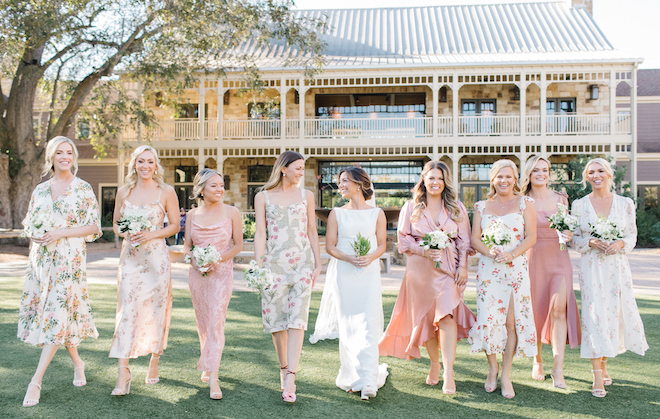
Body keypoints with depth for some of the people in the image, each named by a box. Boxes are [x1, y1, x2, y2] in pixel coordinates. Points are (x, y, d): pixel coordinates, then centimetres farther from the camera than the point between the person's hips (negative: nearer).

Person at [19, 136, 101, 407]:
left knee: (58, 314, -9)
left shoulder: (83, 189, -1)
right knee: (45, 311, 8)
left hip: (69, 259, -5)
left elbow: (94, 227, -5)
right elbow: (29, 224, 18)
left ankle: (36, 381, -4)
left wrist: (61, 233, -14)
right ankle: (77, 362, 27)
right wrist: (35, 234, -4)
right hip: (42, 258, 5)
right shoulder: (40, 190, 12)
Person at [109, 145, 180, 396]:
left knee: (155, 310, 4)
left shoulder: (166, 192, 1)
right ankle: (122, 375, -4)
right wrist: (125, 233, -6)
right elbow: (115, 223, 16)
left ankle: (154, 364, 24)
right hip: (130, 257, 2)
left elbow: (175, 225, 3)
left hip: (156, 257, -1)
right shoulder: (124, 191, 9)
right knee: (127, 310, -5)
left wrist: (151, 234, -12)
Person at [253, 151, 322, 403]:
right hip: (274, 262, 0)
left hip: (302, 262, 0)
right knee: (276, 317, 5)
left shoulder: (306, 196, 11)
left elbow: (312, 232, 12)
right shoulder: (263, 197, 7)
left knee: (297, 317, -10)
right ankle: (283, 368, 24)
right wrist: (259, 266, -6)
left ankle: (290, 377, -14)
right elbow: (260, 233, 2)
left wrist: (317, 263, 8)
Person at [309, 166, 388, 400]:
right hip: (343, 274, 1)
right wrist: (348, 258, -13)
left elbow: (382, 245, 6)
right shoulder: (337, 214, 7)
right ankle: (352, 378, 17)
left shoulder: (377, 214, 6)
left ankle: (367, 382, -5)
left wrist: (370, 257, -14)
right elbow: (330, 246, 4)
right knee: (347, 326, 4)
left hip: (369, 274, -1)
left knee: (368, 325, -8)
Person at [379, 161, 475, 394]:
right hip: (420, 269, 1)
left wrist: (463, 267, -1)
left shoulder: (456, 208, 9)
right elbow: (404, 241, 4)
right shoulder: (411, 208, 6)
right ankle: (435, 365, 27)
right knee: (426, 318, 7)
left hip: (448, 269, -1)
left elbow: (464, 241, 8)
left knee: (447, 315, -15)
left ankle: (448, 373, -14)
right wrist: (424, 251, -12)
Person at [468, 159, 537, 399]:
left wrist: (512, 254, -15)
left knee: (512, 320, -3)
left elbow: (531, 237, 0)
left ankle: (506, 374, 10)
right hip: (488, 269, 1)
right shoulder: (482, 206, 13)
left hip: (516, 268, -1)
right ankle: (492, 367, 18)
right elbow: (475, 238, 7)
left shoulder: (524, 203, 8)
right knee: (488, 317, -4)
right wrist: (489, 252, -13)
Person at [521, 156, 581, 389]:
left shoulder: (561, 199, 9)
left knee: (559, 308, -14)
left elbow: (567, 229, 18)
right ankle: (537, 360, 28)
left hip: (559, 259, 1)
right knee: (536, 311, 6)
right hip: (533, 260, -1)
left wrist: (569, 236, -3)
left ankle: (558, 370, -12)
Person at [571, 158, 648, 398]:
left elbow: (632, 236, 8)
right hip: (591, 267, -2)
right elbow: (573, 239, 5)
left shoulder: (625, 204, 5)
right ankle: (597, 377, -5)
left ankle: (604, 364, 29)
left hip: (617, 267, 2)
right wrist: (591, 242, -14)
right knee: (594, 315, -9)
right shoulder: (579, 205, 3)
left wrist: (620, 244, -12)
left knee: (614, 314, 6)